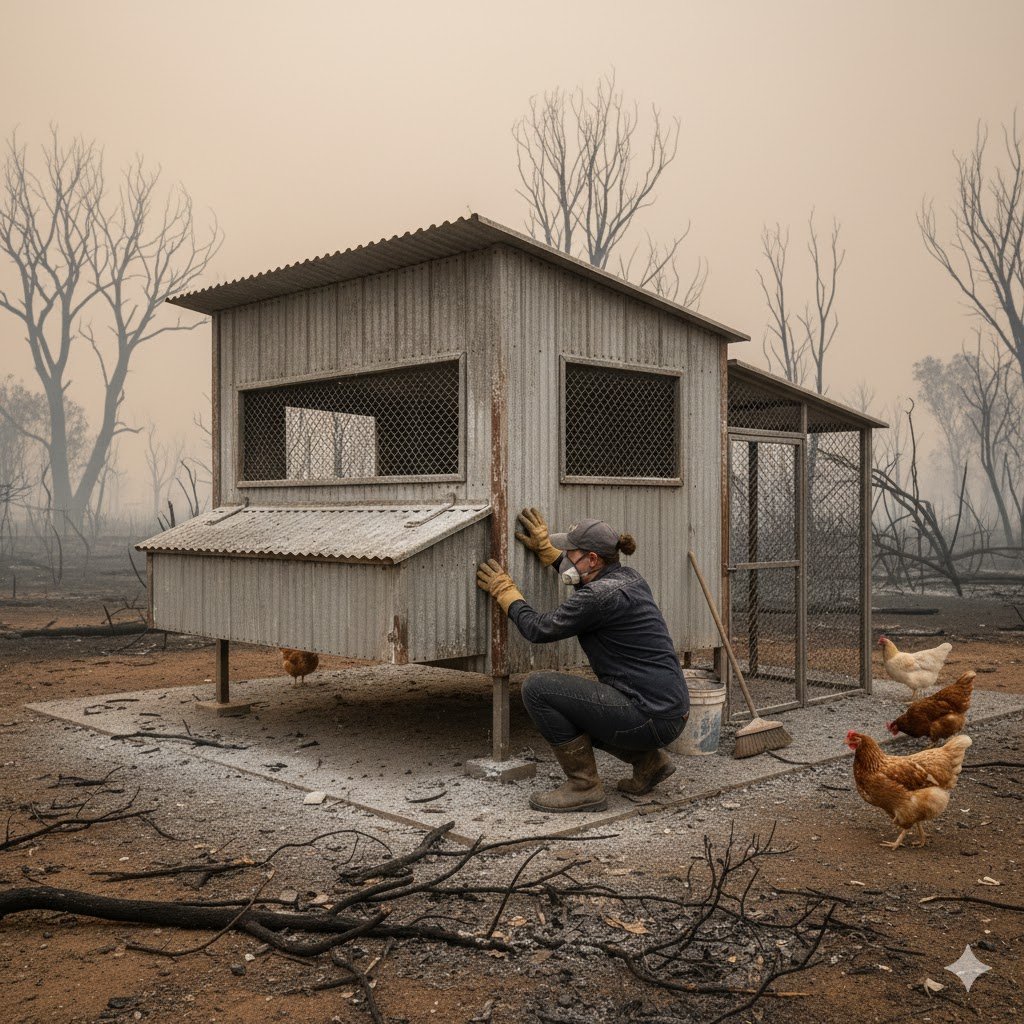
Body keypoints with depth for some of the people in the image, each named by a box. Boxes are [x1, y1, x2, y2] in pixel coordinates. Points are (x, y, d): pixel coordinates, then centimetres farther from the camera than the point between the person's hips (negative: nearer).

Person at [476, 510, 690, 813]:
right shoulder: (627, 577, 9)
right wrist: (546, 548, 33)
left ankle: (584, 786, -3)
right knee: (570, 712, 26)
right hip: (669, 712, 10)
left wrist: (505, 591, 7)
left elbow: (539, 629, -8)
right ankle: (649, 759, 20)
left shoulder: (601, 597, -18)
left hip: (649, 717, -10)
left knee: (537, 687, -11)